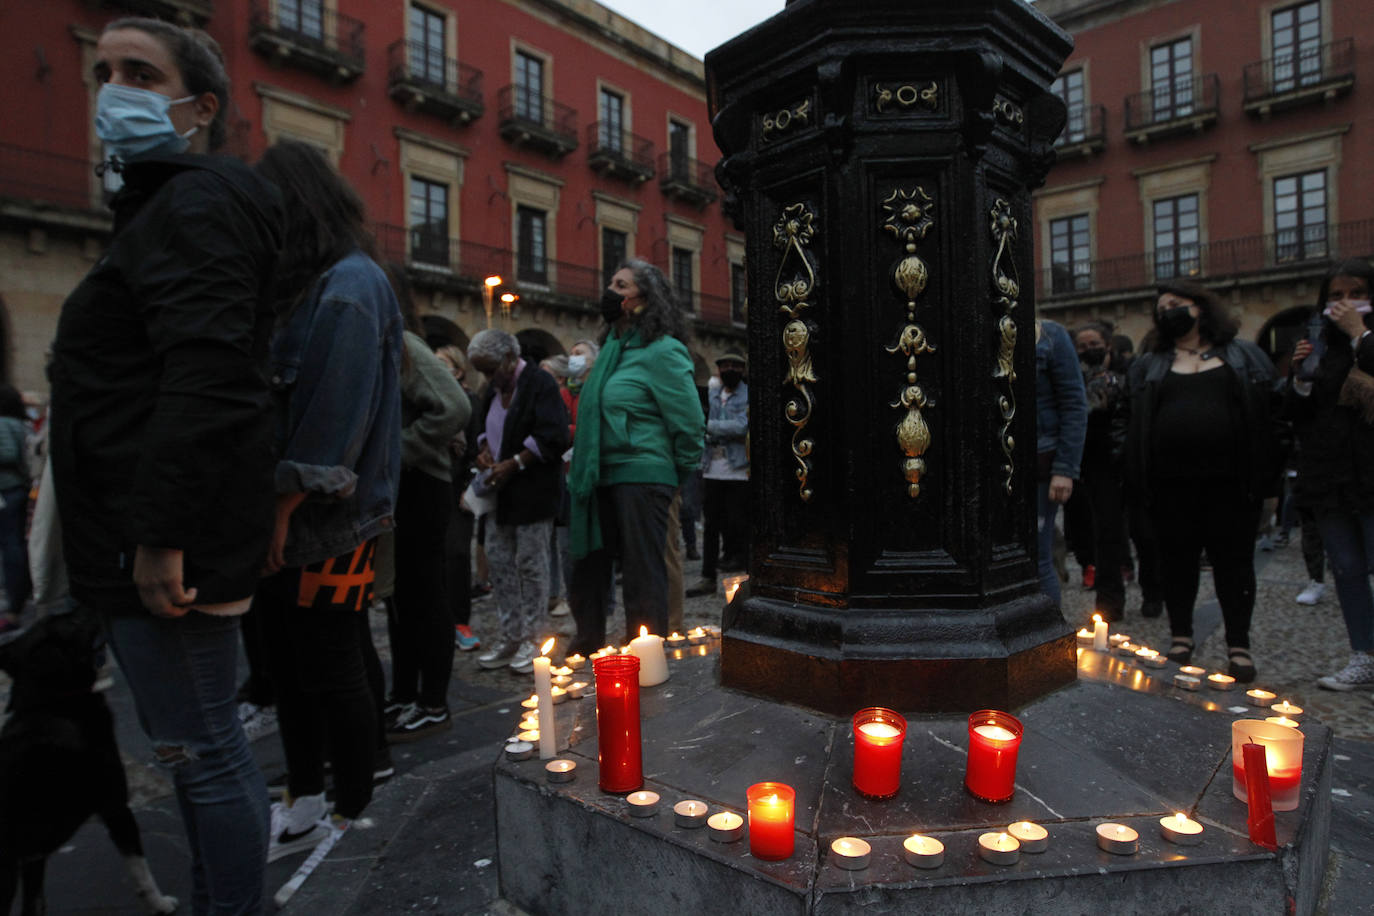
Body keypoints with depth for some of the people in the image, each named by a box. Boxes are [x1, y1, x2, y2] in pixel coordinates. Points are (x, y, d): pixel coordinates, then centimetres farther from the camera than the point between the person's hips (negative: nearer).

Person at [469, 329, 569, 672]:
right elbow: (484, 425, 27)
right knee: (499, 561, 10)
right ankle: (510, 636, 22)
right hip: (499, 490, 8)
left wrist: (514, 464, -20)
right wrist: (484, 449, 5)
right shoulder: (494, 388, 15)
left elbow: (553, 438, -19)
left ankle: (531, 639, 11)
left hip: (532, 490, -8)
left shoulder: (540, 384, -11)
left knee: (531, 563, -1)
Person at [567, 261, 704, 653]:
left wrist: (679, 479, -5)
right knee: (588, 565, 16)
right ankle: (587, 646, 33)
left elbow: (689, 422, -12)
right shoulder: (613, 347, 16)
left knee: (643, 572, -1)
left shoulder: (662, 351, -9)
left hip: (641, 477, -9)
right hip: (603, 478, 9)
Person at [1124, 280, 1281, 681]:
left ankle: (1239, 645, 16)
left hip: (1229, 481, -1)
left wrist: (1264, 476, -4)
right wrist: (1141, 480, -2)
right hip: (1171, 483, 1)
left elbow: (1270, 411, 5)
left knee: (1234, 560, 5)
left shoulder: (1245, 357, 9)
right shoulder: (1149, 366, 12)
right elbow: (1137, 420, 7)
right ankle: (1181, 638, 20)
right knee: (1177, 559, 7)